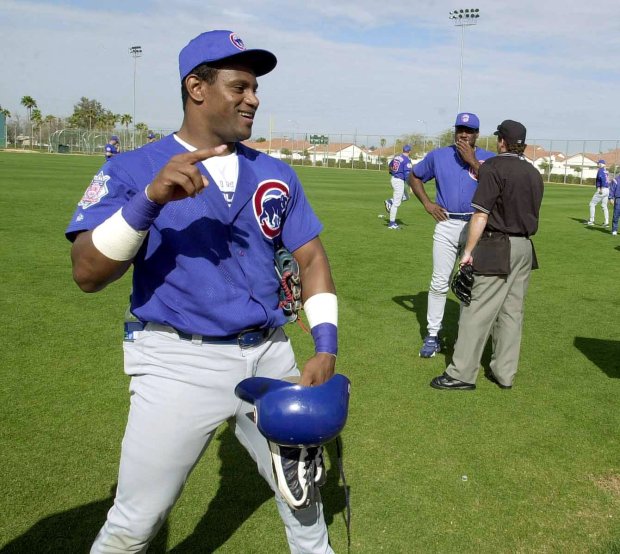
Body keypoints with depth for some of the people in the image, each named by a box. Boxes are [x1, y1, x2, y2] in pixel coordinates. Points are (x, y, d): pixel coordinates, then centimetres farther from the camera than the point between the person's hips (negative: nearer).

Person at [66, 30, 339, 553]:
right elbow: (87, 274, -16)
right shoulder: (133, 169, -6)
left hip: (270, 357, 4)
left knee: (301, 489, 20)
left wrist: (325, 347, -2)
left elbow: (311, 257, 10)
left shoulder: (276, 174, 8)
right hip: (180, 364, -4)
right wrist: (151, 199, -30)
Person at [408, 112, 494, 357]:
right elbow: (414, 177, 19)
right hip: (446, 225, 1)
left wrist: (472, 161, -16)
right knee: (439, 282, -2)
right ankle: (432, 335, 5)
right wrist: (427, 203, 6)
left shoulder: (488, 159, 3)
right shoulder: (438, 156, 8)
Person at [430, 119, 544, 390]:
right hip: (525, 248, 8)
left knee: (478, 311, -5)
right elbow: (531, 213, 15)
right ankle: (504, 373, 17)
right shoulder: (534, 173, 13)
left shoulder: (493, 167, -9)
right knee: (512, 311, 11)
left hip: (498, 247, -7)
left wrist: (468, 251, -13)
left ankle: (462, 374, -2)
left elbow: (481, 214, -15)